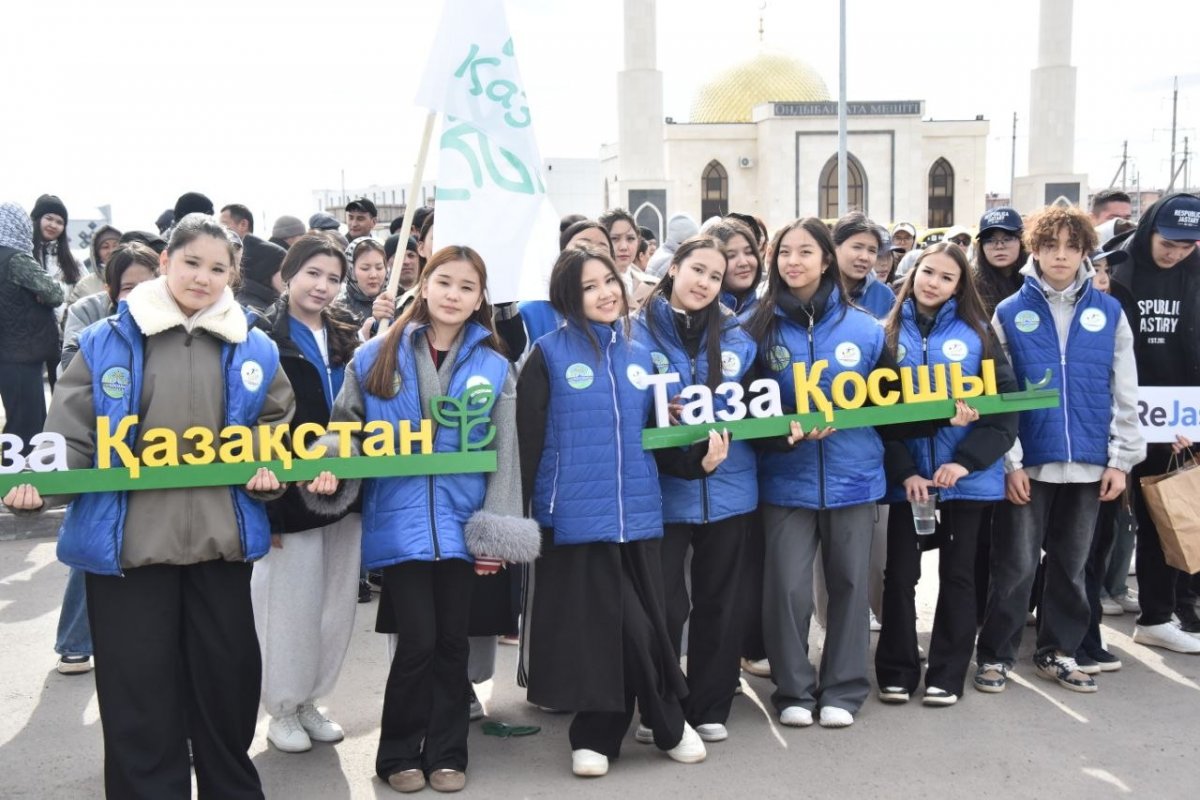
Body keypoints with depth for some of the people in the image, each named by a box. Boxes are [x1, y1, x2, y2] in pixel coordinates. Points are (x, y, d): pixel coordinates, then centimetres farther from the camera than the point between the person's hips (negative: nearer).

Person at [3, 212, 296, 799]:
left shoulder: (252, 351, 5)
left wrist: (269, 470, -4)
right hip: (127, 545, -2)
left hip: (221, 543, 3)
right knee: (139, 695, 5)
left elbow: (276, 428, 15)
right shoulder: (107, 343, -2)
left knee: (229, 682, 14)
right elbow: (71, 433, -4)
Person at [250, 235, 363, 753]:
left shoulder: (347, 339, 11)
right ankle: (282, 709, 19)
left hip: (342, 492, 5)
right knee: (290, 603, 2)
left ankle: (310, 700, 25)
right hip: (290, 496, -5)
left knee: (337, 604, 9)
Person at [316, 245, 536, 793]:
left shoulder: (493, 365, 4)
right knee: (418, 641, -3)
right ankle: (399, 753, 18)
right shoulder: (377, 356, 2)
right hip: (399, 523, -2)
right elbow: (347, 428, 7)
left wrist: (496, 529, -4)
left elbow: (503, 454, 2)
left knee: (452, 641, 10)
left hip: (459, 524, 2)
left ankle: (446, 753, 26)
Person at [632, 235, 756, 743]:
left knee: (719, 604, 11)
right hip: (663, 490, -3)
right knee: (665, 605, 2)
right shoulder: (639, 334, -4)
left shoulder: (736, 336, 7)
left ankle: (710, 710, 25)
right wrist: (687, 460, -20)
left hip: (729, 488, 3)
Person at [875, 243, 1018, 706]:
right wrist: (904, 471, -12)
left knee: (957, 574, 8)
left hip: (967, 475, 0)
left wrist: (967, 460, -14)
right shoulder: (890, 334, 3)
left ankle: (947, 674, 18)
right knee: (900, 574, 4)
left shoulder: (977, 333, 2)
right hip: (908, 478, 0)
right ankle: (897, 671, 18)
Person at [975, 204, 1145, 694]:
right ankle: (996, 654, 15)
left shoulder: (1109, 313, 4)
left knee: (1071, 565, 12)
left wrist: (1121, 459, 0)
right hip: (1030, 463, -2)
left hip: (1088, 464, 2)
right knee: (1016, 566, 2)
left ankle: (1057, 652, 25)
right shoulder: (1009, 314, -1)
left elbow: (1125, 394, 5)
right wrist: (1009, 461, -7)